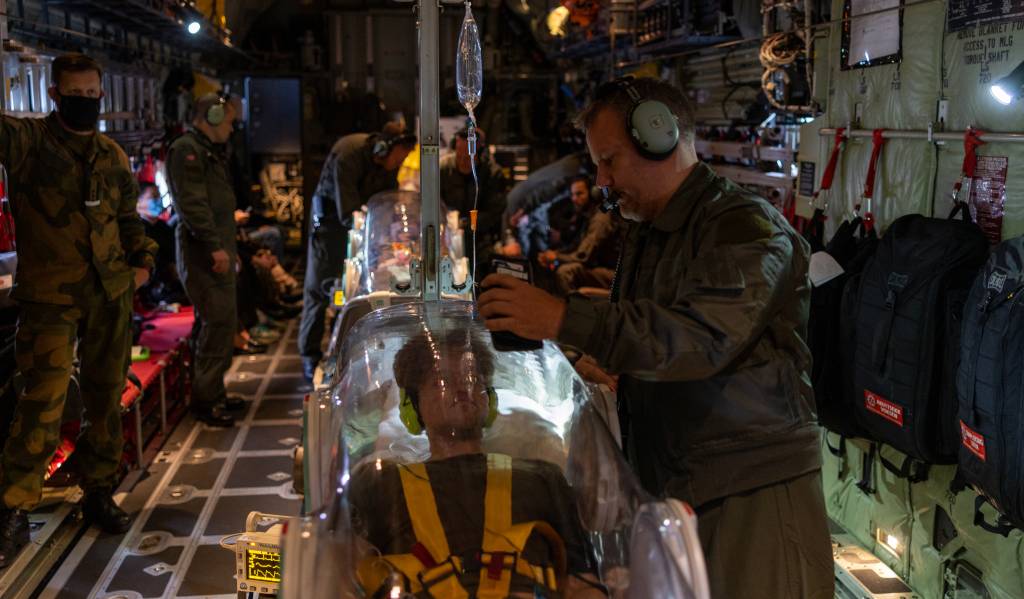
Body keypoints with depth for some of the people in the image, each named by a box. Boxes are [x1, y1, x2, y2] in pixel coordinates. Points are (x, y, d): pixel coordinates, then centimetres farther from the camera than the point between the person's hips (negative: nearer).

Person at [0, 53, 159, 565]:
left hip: (111, 293, 5)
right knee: (43, 402, -9)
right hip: (49, 296, -5)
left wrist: (142, 258, 11)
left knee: (105, 396, 11)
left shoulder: (113, 156, 12)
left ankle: (99, 494, 25)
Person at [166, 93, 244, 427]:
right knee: (218, 322, -11)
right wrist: (215, 247, -23)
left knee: (218, 322, 14)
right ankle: (204, 401, -5)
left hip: (217, 250, 11)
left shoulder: (209, 151, 22)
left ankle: (213, 392, 24)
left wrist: (229, 247, 25)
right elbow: (192, 204, -21)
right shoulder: (186, 150, -12)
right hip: (203, 252, -11)